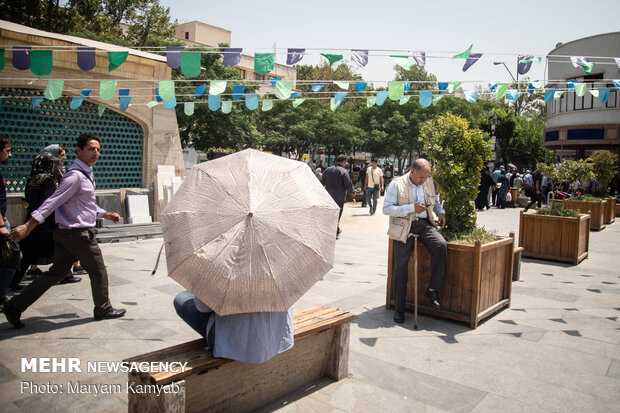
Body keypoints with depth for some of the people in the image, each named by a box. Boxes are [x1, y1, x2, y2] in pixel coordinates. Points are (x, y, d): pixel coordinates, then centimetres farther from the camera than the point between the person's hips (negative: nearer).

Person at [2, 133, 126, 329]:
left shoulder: (86, 173, 14)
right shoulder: (75, 176, -18)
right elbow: (52, 202, -23)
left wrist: (105, 214, 25)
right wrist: (28, 226, -25)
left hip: (66, 232, 10)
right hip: (78, 234, -10)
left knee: (56, 272, 13)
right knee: (98, 272, 6)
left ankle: (15, 306, 17)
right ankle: (103, 310, 23)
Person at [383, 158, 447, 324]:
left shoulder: (429, 182, 12)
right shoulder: (397, 184, -3)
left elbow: (435, 200, 30)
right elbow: (386, 208, -10)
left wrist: (440, 211, 9)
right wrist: (412, 208, -16)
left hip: (425, 224, 3)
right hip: (404, 227, -3)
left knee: (441, 245, -26)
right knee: (401, 266, -8)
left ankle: (433, 289, -11)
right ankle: (399, 309, 7)